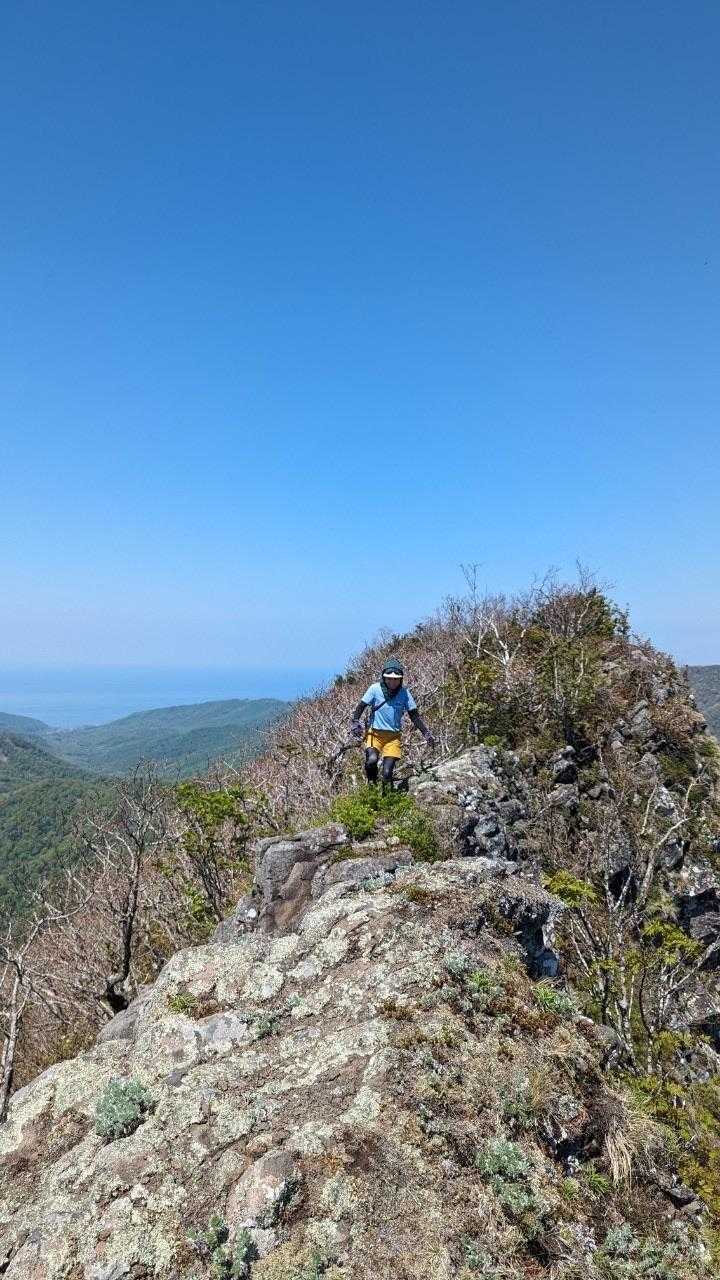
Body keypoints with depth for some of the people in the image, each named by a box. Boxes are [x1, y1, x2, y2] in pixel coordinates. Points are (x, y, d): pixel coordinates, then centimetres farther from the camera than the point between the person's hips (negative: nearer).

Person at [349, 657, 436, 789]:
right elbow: (361, 706, -2)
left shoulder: (404, 693, -1)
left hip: (394, 737, 1)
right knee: (372, 760, -27)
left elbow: (414, 715, 6)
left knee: (387, 773, -10)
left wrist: (426, 733, 1)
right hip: (375, 733, -1)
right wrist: (355, 723, -17)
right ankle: (372, 786, 2)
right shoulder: (375, 689, -6)